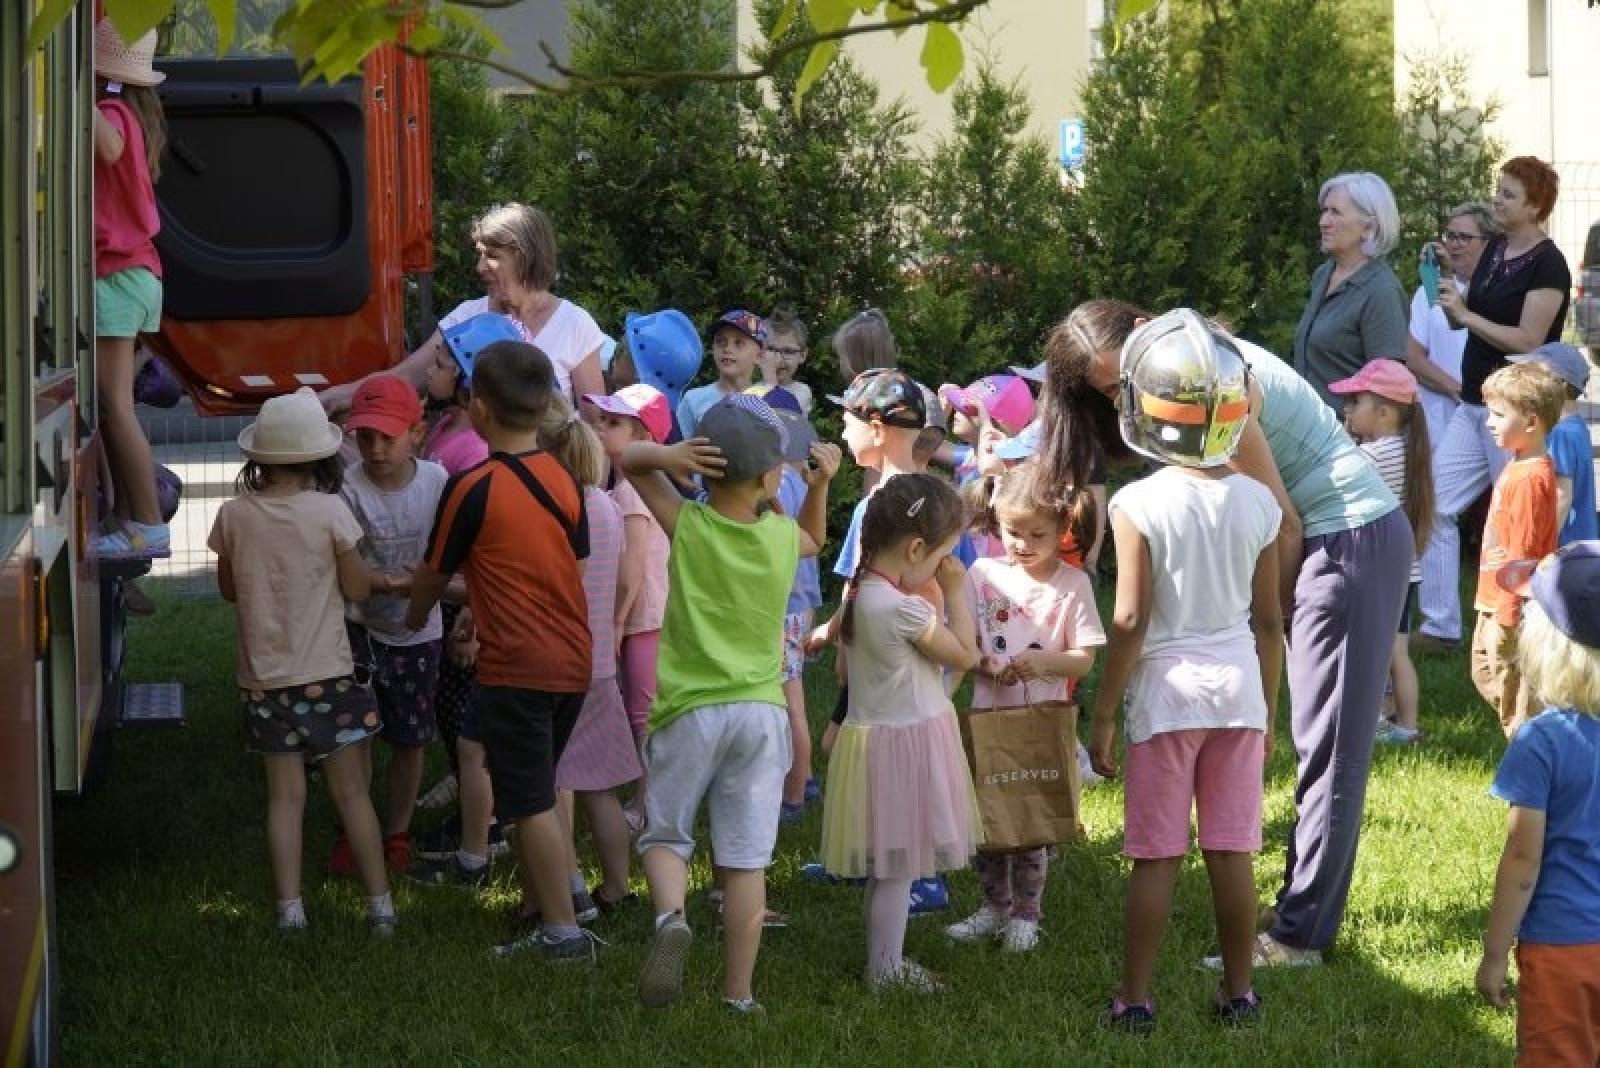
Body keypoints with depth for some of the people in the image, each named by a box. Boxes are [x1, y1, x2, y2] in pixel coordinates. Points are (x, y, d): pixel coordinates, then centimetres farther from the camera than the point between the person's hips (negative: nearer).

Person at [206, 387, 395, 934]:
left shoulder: (234, 515, -5)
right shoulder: (329, 511, -14)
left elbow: (229, 590, 8)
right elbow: (358, 589, -5)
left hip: (263, 677, 2)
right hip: (326, 674, -2)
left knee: (285, 795, 9)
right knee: (351, 791, 7)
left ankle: (290, 909, 7)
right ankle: (380, 904, 11)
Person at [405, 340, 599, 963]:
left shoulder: (474, 488, -13)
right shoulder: (564, 479, 4)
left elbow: (434, 574, -1)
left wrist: (415, 614, 22)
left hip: (515, 668, -7)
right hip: (573, 660, 7)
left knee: (532, 804, -1)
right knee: (537, 795, 19)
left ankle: (564, 931, -1)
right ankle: (541, 906, 23)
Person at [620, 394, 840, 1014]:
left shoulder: (688, 524, -6)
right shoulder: (782, 537, 0)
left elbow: (629, 459, 7)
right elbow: (815, 538, 26)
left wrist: (665, 455, -13)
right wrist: (821, 485, 11)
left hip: (691, 709, -1)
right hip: (762, 712, 2)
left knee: (665, 835, 12)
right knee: (746, 859, 4)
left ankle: (669, 914, -20)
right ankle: (739, 994, 5)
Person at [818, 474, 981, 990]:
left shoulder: (859, 593, 1)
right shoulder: (905, 608, -24)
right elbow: (966, 655, -14)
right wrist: (955, 591, -5)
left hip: (871, 730, 9)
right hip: (907, 741, -9)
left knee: (888, 865, 17)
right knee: (898, 865, 2)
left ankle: (885, 960, 26)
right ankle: (885, 969, 10)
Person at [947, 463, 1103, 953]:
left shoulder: (1073, 583, -6)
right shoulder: (982, 574, 0)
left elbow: (1084, 658, -6)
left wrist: (1042, 661, -24)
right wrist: (984, 663, -20)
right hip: (988, 714, 3)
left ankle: (1026, 914, 17)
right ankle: (995, 907, 24)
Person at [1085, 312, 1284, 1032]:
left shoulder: (1140, 504, -13)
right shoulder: (1257, 503, -1)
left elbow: (1130, 620, -12)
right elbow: (1269, 620, 5)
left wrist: (1104, 712, -3)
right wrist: (1264, 706, 17)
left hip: (1166, 691, -3)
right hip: (1238, 685, 3)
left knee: (1157, 856, 3)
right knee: (1231, 852, 11)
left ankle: (1135, 999, 8)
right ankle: (1238, 992, 19)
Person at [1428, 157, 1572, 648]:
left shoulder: (1547, 264, -14)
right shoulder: (1496, 249, 10)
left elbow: (1528, 341, -20)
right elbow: (1468, 318, 14)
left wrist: (1464, 313, -17)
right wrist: (1443, 285, -3)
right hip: (1474, 404, 8)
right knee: (1433, 505, 4)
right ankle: (1443, 625, 9)